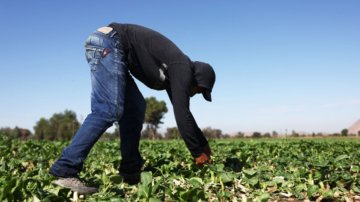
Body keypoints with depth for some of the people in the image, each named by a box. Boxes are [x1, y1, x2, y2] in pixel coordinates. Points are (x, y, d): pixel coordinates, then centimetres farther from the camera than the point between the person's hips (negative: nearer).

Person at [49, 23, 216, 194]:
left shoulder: (173, 72, 20)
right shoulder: (183, 68, -7)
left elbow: (182, 112, 28)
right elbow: (182, 115, -12)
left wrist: (204, 145, 32)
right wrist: (197, 153, -1)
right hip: (108, 42, -10)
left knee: (135, 106, 7)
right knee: (109, 111, -19)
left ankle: (131, 173, 8)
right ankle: (65, 172, -20)